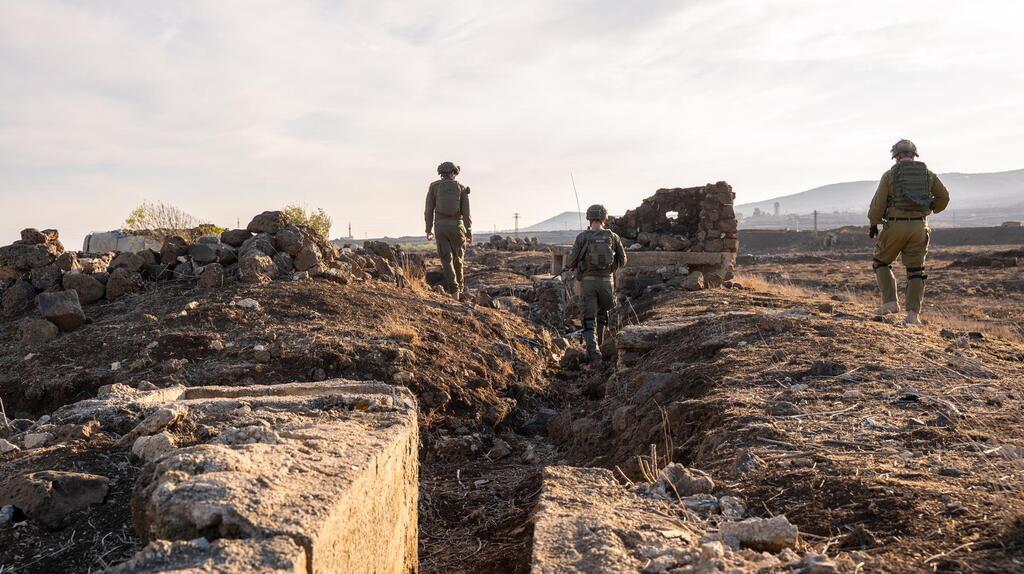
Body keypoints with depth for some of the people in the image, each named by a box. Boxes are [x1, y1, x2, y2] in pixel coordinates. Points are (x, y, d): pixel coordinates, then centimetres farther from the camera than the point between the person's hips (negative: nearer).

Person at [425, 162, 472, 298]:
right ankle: (459, 288, 25)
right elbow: (466, 212, -3)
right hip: (457, 226, 1)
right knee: (457, 259, 17)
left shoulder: (434, 186, 3)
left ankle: (453, 290, -14)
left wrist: (429, 230, 10)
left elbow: (429, 210, 1)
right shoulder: (462, 188, 4)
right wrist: (469, 232, 0)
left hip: (440, 226, -1)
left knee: (446, 259, -1)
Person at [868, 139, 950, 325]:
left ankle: (890, 302, 4)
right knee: (915, 270, 8)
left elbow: (878, 203, -5)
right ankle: (913, 313, 1)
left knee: (881, 262, 16)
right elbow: (944, 196, 4)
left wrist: (873, 224, 6)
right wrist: (930, 209, 22)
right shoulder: (928, 174, 9)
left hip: (895, 225, -3)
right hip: (919, 226, 3)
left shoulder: (889, 175, -1)